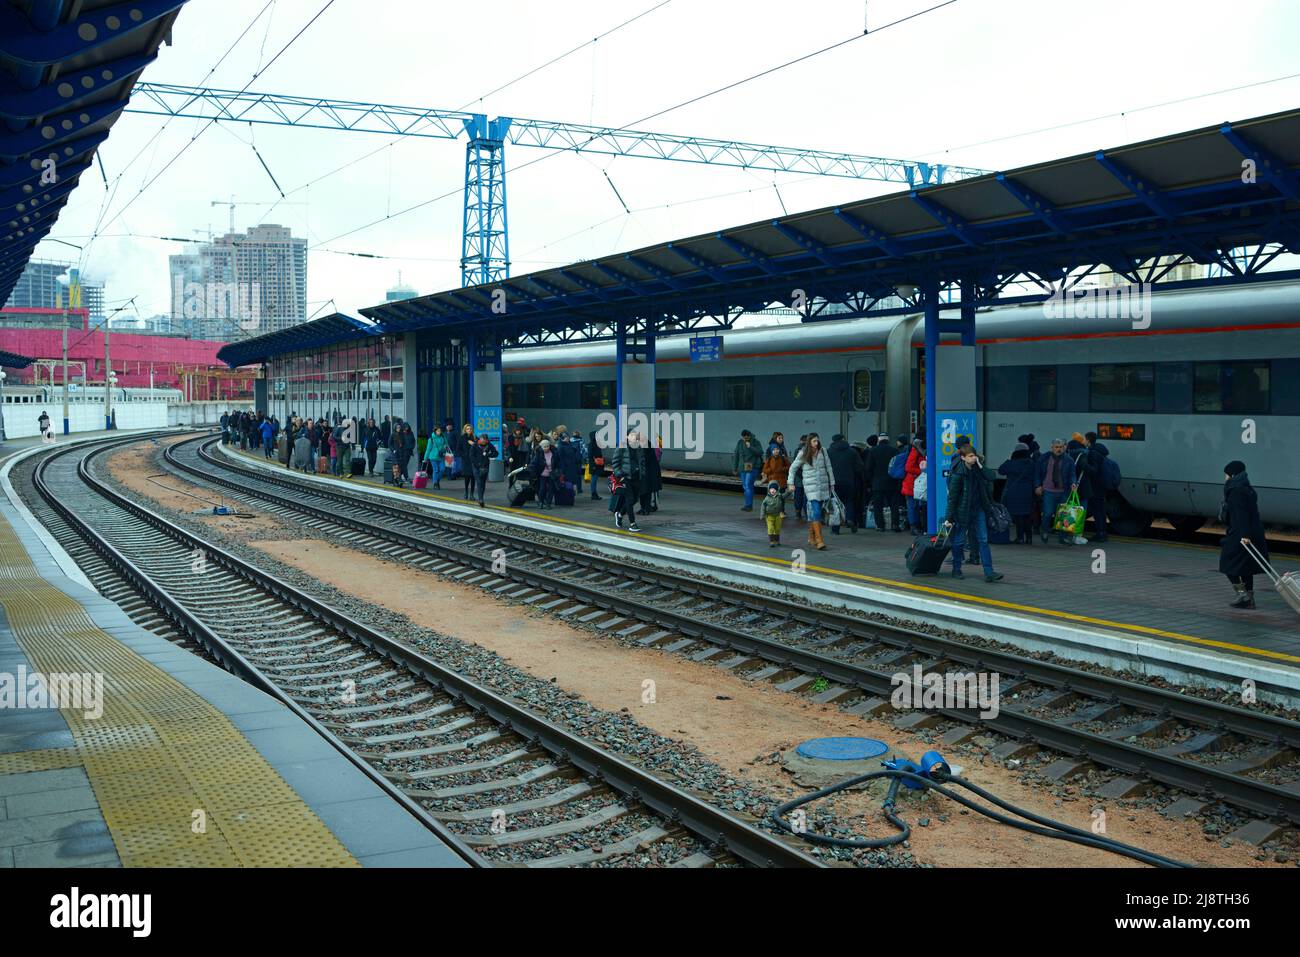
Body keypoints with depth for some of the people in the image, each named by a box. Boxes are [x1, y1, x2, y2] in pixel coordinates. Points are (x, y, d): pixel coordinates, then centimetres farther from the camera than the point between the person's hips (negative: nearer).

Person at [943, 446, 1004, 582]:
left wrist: (980, 465, -14)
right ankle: (956, 570, 23)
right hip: (963, 511, -5)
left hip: (979, 510, 5)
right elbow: (952, 497, -14)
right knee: (959, 541, 6)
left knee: (983, 540, 1)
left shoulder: (978, 468, 2)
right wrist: (949, 518, -14)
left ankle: (989, 572, -1)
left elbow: (992, 477, -9)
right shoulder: (957, 474, -16)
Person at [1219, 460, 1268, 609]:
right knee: (1246, 567, 14)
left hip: (1239, 536, -10)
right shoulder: (1247, 489, 15)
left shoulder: (1236, 491, -15)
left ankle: (1242, 594, -4)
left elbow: (1241, 515, -24)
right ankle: (1249, 599, 17)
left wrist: (1244, 534, -29)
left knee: (1229, 565, 1)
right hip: (1254, 534, 10)